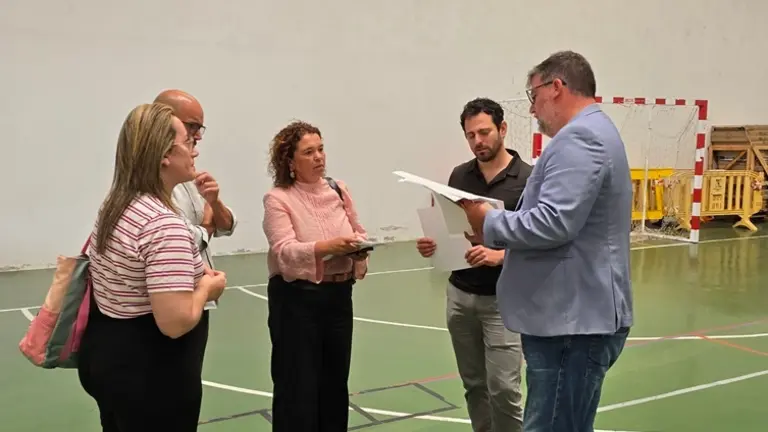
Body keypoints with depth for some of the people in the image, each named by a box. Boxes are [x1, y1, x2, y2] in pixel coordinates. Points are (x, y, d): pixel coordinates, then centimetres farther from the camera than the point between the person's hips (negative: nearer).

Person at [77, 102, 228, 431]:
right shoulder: (164, 224, -25)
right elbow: (176, 322, -31)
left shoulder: (113, 205, 4)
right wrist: (207, 287, -12)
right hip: (150, 375, -9)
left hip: (104, 356, 9)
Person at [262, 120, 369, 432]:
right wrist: (328, 246, -36)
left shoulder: (338, 190, 5)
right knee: (297, 386, 2)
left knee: (335, 381, 16)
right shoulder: (278, 198, -10)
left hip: (338, 296, 5)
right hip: (296, 300, -5)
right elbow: (284, 251, -22)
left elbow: (359, 232, 12)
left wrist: (360, 248, -11)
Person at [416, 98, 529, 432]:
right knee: (474, 385, 13)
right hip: (460, 295, 5)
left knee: (503, 387, -5)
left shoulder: (527, 179, -8)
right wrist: (433, 244, -9)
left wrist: (499, 255, -27)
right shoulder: (459, 176, 6)